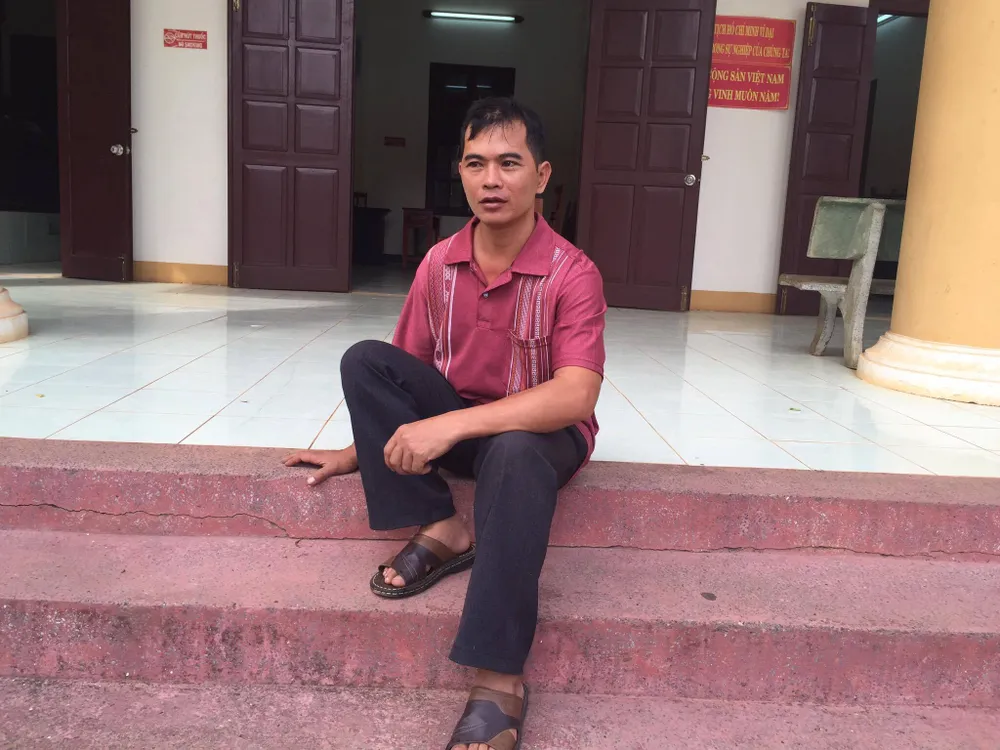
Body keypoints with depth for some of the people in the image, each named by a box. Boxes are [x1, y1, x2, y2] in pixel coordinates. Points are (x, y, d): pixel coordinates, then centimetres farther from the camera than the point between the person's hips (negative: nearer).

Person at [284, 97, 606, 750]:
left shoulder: (572, 274, -17)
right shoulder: (439, 265, -3)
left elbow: (576, 396, -30)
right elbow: (400, 376, 7)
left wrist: (452, 425, -37)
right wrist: (364, 450, 2)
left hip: (540, 429, -4)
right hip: (452, 423, 5)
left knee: (514, 454, -40)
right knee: (364, 360, -17)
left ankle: (499, 683, -32)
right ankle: (440, 532, -15)